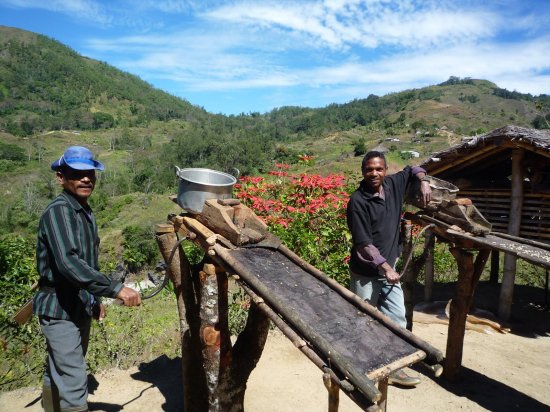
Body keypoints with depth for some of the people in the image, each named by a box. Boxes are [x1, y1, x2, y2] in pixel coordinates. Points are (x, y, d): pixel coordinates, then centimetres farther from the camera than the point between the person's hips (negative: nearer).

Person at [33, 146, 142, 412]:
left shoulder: (85, 213, 8)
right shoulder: (58, 211, -20)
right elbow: (68, 263, -33)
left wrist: (95, 300, 20)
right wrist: (116, 289, -36)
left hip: (80, 308, 9)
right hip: (60, 311, -9)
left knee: (57, 373, 24)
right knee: (74, 383, -5)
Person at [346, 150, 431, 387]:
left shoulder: (393, 185, 0)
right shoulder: (358, 201, -18)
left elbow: (412, 170, 20)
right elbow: (363, 243, -21)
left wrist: (423, 182, -1)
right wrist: (386, 267, -24)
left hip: (389, 267, 6)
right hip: (366, 273, -6)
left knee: (397, 319, 10)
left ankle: (392, 368, 24)